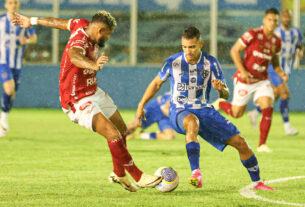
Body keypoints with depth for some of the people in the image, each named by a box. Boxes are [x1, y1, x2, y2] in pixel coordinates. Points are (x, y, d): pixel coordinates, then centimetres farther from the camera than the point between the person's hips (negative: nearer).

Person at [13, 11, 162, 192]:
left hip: (93, 92, 11)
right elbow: (74, 55, -56)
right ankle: (139, 177, -14)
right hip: (77, 101, -11)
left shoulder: (83, 25, -3)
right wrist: (94, 65, -77)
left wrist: (33, 21, 31)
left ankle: (119, 173, 38)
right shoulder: (80, 42, -31)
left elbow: (59, 22, 15)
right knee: (113, 134, -22)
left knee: (122, 129, 19)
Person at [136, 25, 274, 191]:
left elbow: (226, 95, -1)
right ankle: (196, 173, -51)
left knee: (240, 142, -5)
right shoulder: (173, 62, -5)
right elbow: (157, 83, 13)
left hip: (204, 110, 3)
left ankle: (257, 182, 16)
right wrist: (141, 105, 13)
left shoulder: (211, 63, -3)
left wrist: (221, 88, -25)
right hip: (180, 111, -3)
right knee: (192, 122, -42)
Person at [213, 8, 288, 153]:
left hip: (262, 81, 4)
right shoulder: (253, 34, -17)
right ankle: (220, 103, 41)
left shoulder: (276, 41, 0)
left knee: (268, 108, -17)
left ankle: (262, 145, -9)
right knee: (237, 113, 6)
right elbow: (234, 50, -14)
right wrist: (242, 70, -23)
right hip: (245, 80, -4)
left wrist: (281, 73, -5)